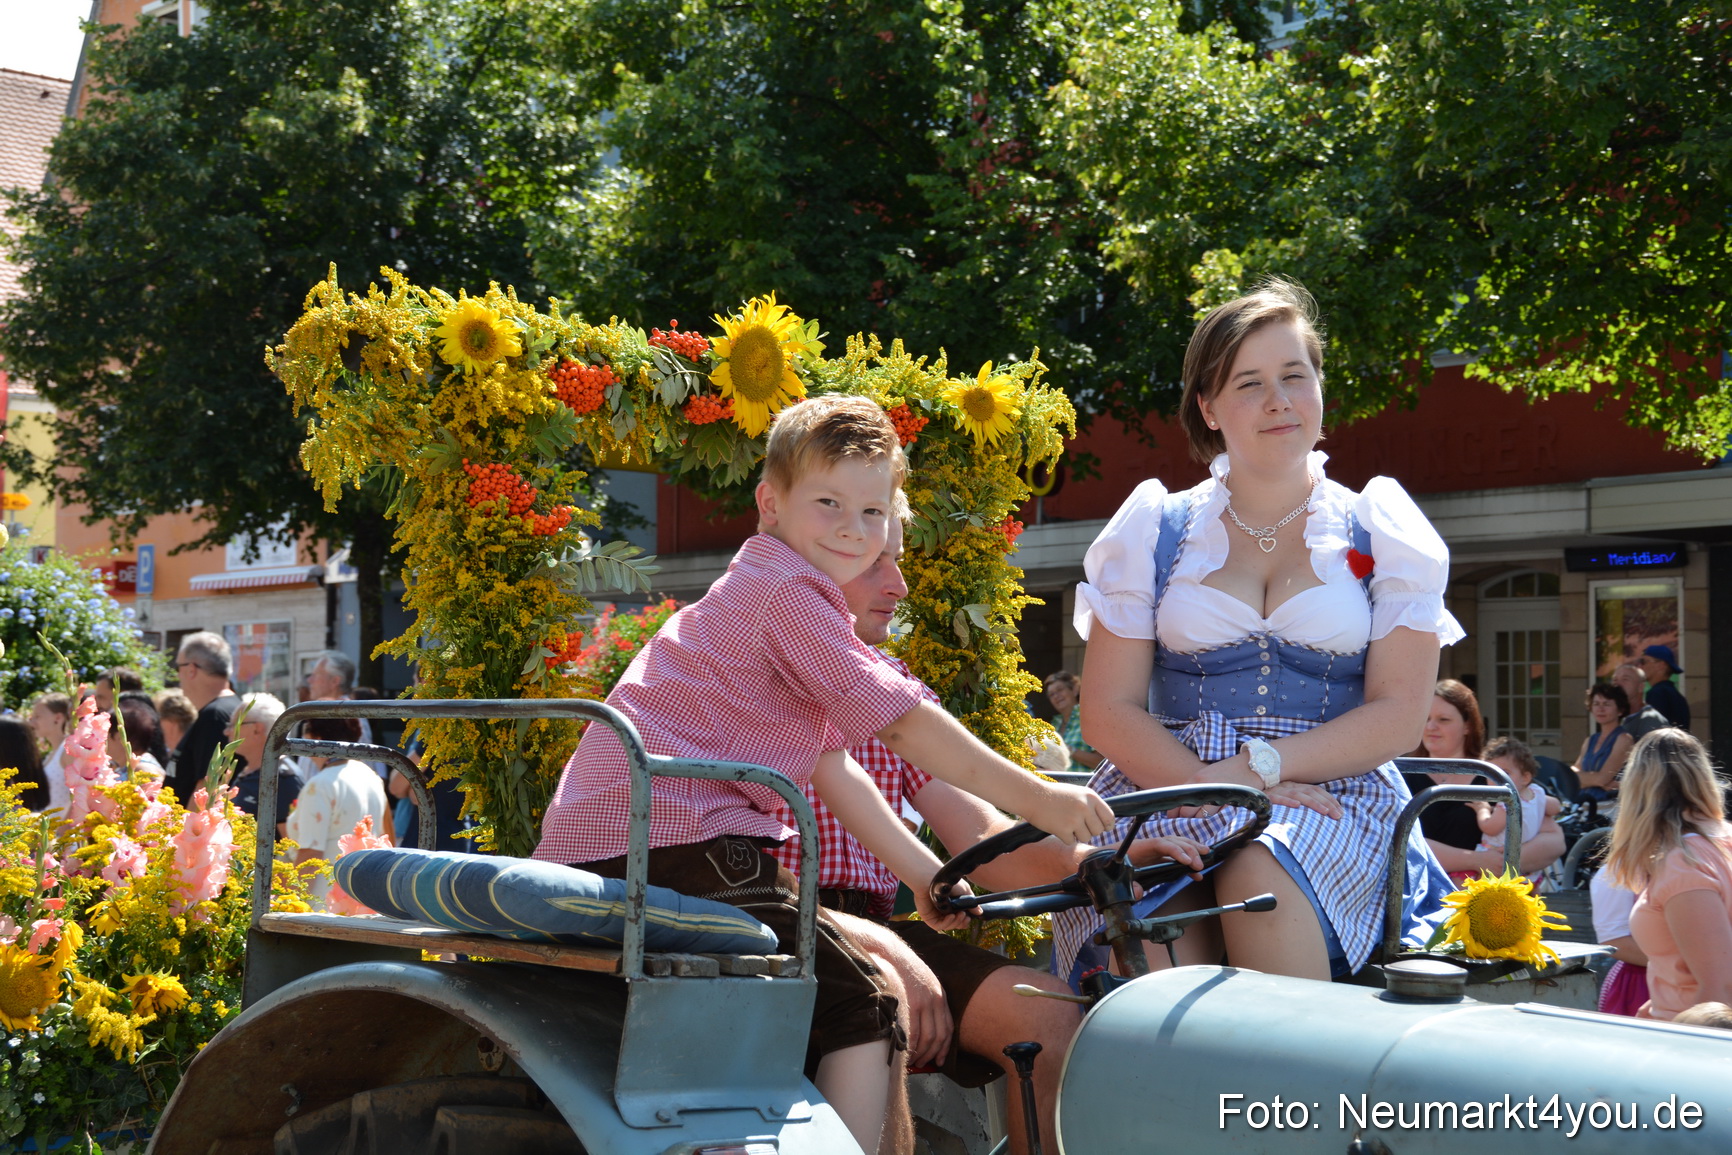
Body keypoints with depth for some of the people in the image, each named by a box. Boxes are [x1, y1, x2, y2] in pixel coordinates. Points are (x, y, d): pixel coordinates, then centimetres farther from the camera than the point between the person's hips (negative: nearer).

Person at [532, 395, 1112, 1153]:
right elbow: (904, 721, -13)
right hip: (671, 842, -11)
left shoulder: (765, 593, 26)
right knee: (861, 1011, -10)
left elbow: (831, 769, 22)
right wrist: (1036, 799, -8)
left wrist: (926, 876, 17)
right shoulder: (788, 588, -7)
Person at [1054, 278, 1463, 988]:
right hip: (1172, 788, 0)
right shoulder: (1155, 533, 14)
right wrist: (1210, 785, -13)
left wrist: (1259, 765, -12)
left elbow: (1398, 713, 3)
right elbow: (1108, 713, 6)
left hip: (1334, 797, 0)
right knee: (1151, 938, -34)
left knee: (1262, 878, -36)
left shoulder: (1379, 532, 14)